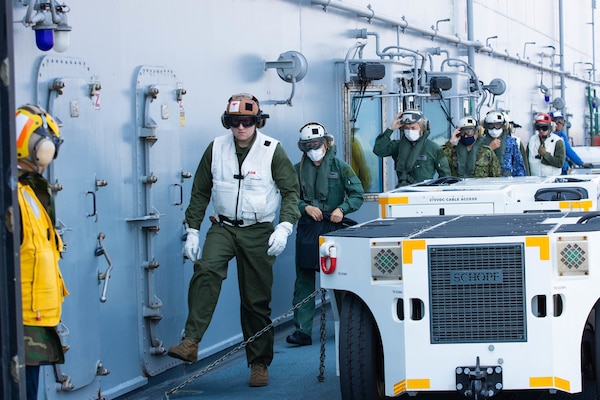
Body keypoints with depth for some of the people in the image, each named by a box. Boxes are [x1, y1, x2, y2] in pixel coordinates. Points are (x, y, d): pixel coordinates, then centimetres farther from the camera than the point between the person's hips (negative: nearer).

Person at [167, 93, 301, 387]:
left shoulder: (272, 151, -5)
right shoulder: (216, 148, 3)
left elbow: (291, 191, -3)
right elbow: (200, 191, 11)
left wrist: (284, 227, -18)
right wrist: (192, 230, 7)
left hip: (258, 231, -1)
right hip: (223, 227, 1)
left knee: (257, 300, 3)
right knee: (206, 270, -28)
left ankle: (259, 363, 17)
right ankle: (191, 343, -33)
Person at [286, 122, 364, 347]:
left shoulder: (340, 167, 4)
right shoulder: (298, 170, 9)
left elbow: (358, 194, 2)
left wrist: (342, 209, -13)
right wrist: (306, 207, -9)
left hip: (335, 228, -1)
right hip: (308, 230, 1)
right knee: (304, 281, -3)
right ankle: (302, 330, -5)